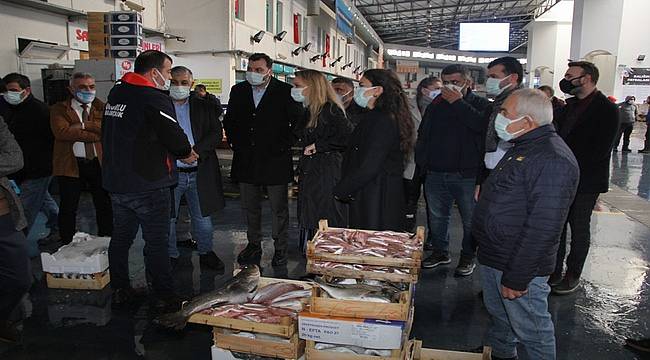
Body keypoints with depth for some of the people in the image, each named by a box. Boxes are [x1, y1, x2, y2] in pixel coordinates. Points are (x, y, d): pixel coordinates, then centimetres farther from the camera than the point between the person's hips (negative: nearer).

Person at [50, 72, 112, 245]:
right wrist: (95, 134, -15)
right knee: (68, 208, 7)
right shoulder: (59, 109, 4)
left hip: (99, 163, 2)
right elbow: (61, 132, -14)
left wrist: (83, 125, -13)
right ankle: (67, 246, 22)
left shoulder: (102, 108, 9)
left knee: (105, 206, 9)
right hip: (70, 164, -1)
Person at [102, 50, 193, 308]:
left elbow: (107, 136, 17)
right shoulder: (155, 99, -17)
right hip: (148, 184, -8)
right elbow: (175, 138, -19)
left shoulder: (116, 93, 10)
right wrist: (187, 153, 1)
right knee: (157, 242, 1)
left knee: (121, 237, 17)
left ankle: (120, 291, 29)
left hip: (115, 181, 8)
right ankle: (164, 297, 9)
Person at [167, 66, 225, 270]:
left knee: (203, 216, 12)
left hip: (199, 172, 2)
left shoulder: (204, 107, 7)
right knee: (167, 219, 8)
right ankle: (171, 256, 26)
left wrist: (195, 150, -14)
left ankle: (206, 253, 28)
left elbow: (216, 133, 0)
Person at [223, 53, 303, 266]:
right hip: (246, 160, 4)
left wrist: (284, 146, -8)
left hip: (275, 160, -4)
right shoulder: (238, 91, 9)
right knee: (250, 207, 14)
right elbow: (229, 121, 17)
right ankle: (254, 245, 29)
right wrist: (235, 143, 6)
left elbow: (298, 122, -4)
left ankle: (280, 248, 19)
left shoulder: (285, 92, -5)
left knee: (279, 208, 5)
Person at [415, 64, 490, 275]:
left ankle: (468, 257, 21)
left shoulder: (481, 104, -1)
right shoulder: (436, 104, 13)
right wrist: (422, 163, 8)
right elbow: (422, 136, 17)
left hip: (467, 174, -4)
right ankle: (440, 252, 30)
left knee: (470, 219, 4)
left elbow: (482, 125, -24)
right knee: (437, 216, 14)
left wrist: (458, 103, -17)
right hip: (435, 173, 5)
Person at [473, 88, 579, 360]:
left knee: (531, 331, 9)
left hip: (519, 266, -10)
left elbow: (543, 227, -28)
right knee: (497, 314, 26)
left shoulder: (553, 160, -24)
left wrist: (516, 278, -25)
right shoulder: (522, 149, 10)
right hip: (492, 256, 10)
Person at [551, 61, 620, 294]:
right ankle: (555, 272, 25)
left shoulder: (606, 109, -11)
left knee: (579, 229, 7)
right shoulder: (571, 105, 10)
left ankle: (573, 276, 22)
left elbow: (600, 151, -17)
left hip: (585, 181, -6)